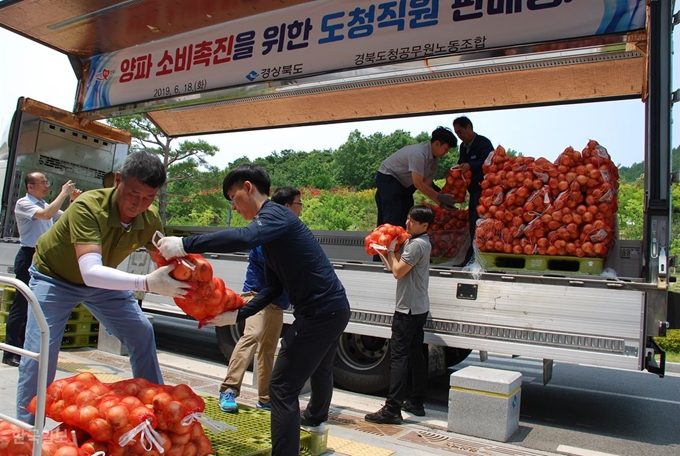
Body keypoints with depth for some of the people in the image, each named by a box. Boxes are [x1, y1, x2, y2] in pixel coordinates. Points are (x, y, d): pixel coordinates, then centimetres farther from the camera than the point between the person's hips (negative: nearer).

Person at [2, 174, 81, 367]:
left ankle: (22, 349, 22)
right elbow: (46, 214, -25)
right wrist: (63, 194, -17)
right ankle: (10, 353, 3)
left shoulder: (46, 205, 15)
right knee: (21, 304, -4)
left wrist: (74, 200, 4)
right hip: (29, 257, -8)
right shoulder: (23, 203, -7)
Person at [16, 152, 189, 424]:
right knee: (39, 353, -14)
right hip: (54, 279, -4)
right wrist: (146, 283, -60)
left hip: (103, 281, 5)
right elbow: (90, 271, -48)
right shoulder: (87, 207, -38)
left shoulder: (150, 219, -20)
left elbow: (165, 261, -11)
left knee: (142, 334, -2)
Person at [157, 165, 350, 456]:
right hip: (333, 308, 11)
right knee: (320, 368, 34)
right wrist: (237, 315, 4)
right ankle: (315, 418, 60)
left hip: (320, 312, -11)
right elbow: (273, 288, 13)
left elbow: (245, 238, -38)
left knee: (283, 388, -6)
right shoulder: (270, 227, 17)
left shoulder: (274, 213, -13)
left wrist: (185, 244, -33)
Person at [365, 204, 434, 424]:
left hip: (408, 309, -11)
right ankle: (416, 403, 22)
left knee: (398, 357, -9)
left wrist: (391, 250, -5)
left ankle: (392, 409, -8)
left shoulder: (417, 245, -17)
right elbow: (395, 266, 14)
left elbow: (398, 271, -17)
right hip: (419, 308, 11)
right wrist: (389, 250, 4)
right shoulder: (420, 242, 14)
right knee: (416, 355, 13)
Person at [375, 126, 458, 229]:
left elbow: (427, 184, -2)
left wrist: (440, 203, -13)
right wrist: (440, 197, -24)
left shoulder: (435, 159, -2)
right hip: (387, 178, -9)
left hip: (403, 184, 10)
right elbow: (418, 183, -30)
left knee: (405, 219, 6)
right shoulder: (418, 153, -30)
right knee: (393, 220, -19)